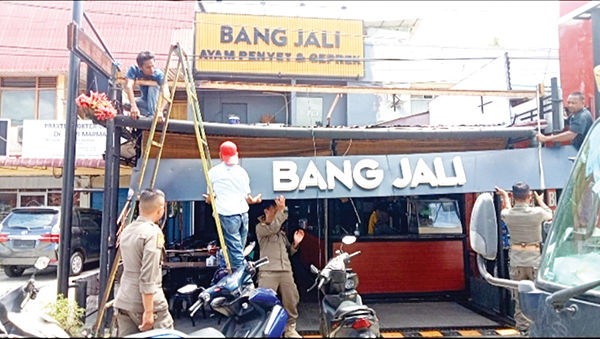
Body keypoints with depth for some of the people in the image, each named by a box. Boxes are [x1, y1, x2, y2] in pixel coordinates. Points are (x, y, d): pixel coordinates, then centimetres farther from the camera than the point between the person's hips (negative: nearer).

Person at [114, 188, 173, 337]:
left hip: (123, 302, 7)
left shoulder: (126, 231, 9)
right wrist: (148, 312, -18)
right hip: (146, 303, -7)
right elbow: (148, 277, -20)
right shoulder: (153, 233, -15)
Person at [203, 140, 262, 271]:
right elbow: (248, 198, 12)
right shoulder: (242, 171, 10)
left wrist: (208, 199, 28)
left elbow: (211, 198, 5)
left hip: (227, 215, -4)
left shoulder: (213, 172, 2)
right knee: (239, 250, 15)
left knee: (235, 251, -3)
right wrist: (255, 200, 34)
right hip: (243, 214, 4)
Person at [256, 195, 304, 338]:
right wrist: (281, 210, -18)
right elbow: (273, 228, -17)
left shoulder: (282, 232, 25)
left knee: (291, 300, 6)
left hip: (286, 271, 6)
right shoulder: (260, 227, 5)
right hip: (268, 271, -6)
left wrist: (295, 243, 6)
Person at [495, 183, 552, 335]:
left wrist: (504, 195, 39)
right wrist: (540, 201, 34)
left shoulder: (508, 215, -6)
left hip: (516, 261, 2)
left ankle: (523, 327, 16)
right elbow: (550, 214, 14)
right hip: (535, 259, -2)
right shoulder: (537, 213, -11)